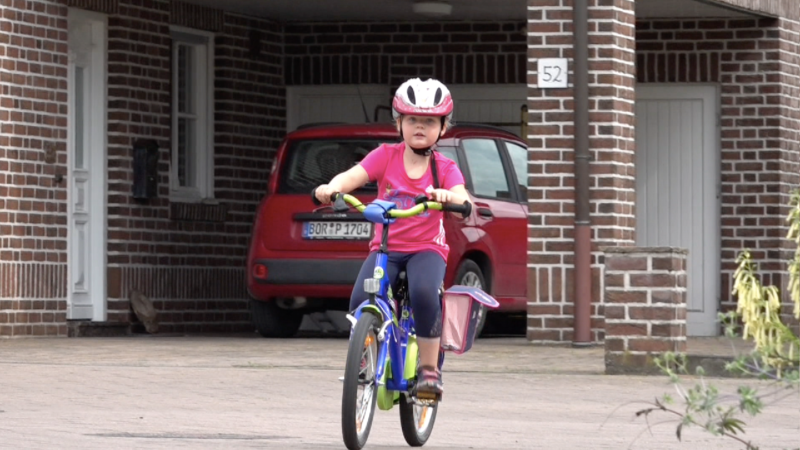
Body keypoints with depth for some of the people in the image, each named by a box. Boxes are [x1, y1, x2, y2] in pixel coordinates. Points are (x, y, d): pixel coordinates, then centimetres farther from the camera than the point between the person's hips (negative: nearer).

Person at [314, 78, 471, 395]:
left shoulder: (444, 169, 0)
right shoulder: (386, 156, 2)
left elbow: (463, 201, -19)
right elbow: (353, 176, -14)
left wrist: (448, 197, -43)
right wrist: (332, 188, -37)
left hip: (426, 249, -1)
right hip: (385, 247, 1)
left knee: (424, 294, -34)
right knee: (360, 302, -25)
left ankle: (429, 367, -14)